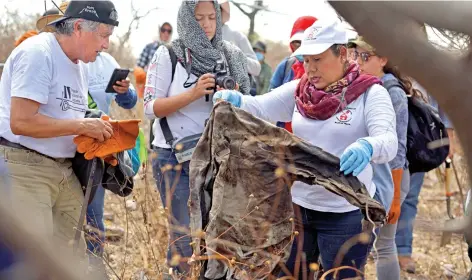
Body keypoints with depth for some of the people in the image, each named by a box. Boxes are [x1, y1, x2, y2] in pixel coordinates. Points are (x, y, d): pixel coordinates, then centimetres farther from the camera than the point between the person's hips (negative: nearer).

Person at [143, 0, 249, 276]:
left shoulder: (228, 56, 5)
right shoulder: (168, 55, -4)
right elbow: (151, 107, -8)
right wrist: (193, 93, -20)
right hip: (175, 155, -3)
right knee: (185, 234, -3)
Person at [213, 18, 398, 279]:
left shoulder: (370, 94, -9)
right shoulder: (299, 90, 5)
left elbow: (389, 142, -22)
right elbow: (261, 107, -5)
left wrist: (367, 147, -46)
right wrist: (234, 100, -27)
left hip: (346, 214, -5)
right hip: (298, 206, 5)